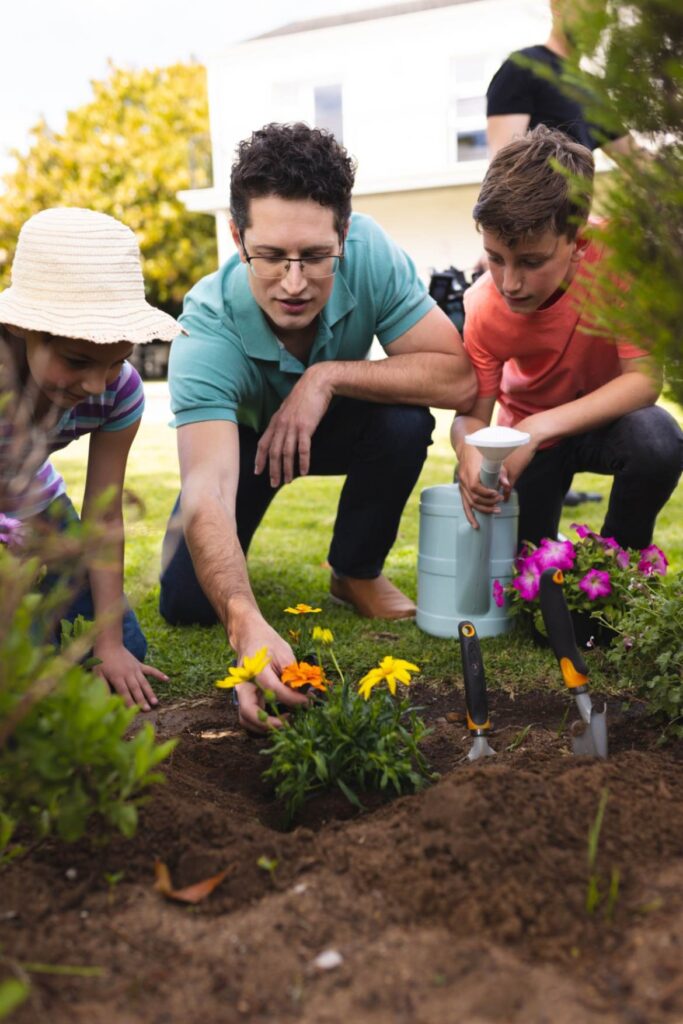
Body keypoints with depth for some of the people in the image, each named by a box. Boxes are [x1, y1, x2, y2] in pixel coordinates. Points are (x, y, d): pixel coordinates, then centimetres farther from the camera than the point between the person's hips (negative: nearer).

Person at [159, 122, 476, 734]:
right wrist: (247, 625, -64)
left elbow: (458, 377, -30)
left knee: (405, 423, -32)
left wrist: (327, 376, -38)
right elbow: (205, 494, -47)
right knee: (187, 602, -17)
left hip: (333, 430, 2)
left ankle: (357, 573, -5)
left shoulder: (368, 252, -31)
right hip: (241, 436, -1)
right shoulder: (208, 331, -37)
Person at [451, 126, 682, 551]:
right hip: (527, 429, 2)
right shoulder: (484, 309, -24)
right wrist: (471, 453, -43)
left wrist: (538, 428, -40)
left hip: (608, 416, -1)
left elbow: (644, 377, -30)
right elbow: (472, 414, -18)